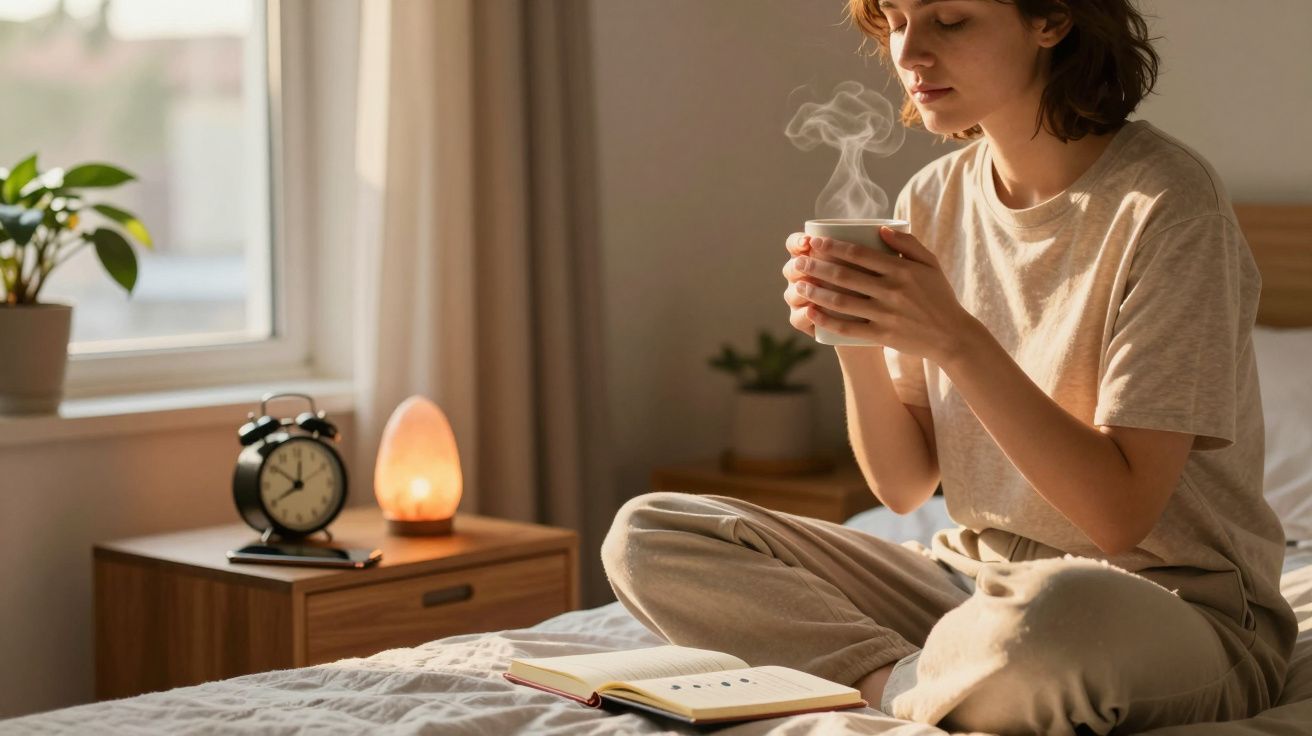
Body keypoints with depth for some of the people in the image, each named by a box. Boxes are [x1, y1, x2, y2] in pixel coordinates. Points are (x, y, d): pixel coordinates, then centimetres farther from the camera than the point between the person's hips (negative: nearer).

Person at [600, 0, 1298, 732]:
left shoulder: (1166, 200, -14)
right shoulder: (934, 199, 5)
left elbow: (1122, 514, -19)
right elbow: (905, 487, 6)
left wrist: (957, 339, -25)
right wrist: (856, 342, -13)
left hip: (1176, 611, -6)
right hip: (973, 578, 6)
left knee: (1050, 616, -44)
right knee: (647, 537, -4)